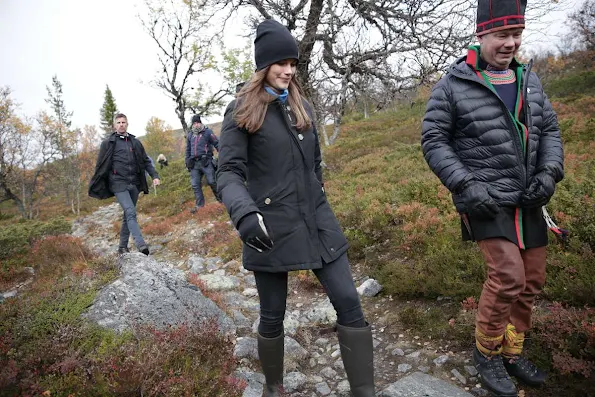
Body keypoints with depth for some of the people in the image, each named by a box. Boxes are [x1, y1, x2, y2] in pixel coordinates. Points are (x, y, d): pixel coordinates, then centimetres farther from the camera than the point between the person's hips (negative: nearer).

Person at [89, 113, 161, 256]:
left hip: (134, 184, 4)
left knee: (128, 215, 10)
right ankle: (140, 244, -27)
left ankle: (123, 247, 20)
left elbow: (146, 161, 14)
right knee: (131, 212, -19)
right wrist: (95, 186, 4)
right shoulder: (108, 143, 4)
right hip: (118, 184, -4)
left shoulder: (135, 142, 14)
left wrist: (154, 176, 1)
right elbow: (100, 166, 5)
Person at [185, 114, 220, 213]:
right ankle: (199, 204, 11)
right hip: (194, 163, 5)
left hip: (206, 161, -5)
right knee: (195, 185, 3)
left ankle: (220, 198, 16)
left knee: (212, 182, -5)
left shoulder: (207, 132, 1)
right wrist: (187, 162, 19)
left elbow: (217, 144, -2)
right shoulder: (190, 135, 16)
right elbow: (188, 150, 24)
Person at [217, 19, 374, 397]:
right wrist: (245, 214, -31)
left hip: (317, 221, 5)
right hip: (271, 227, -4)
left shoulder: (302, 106, 12)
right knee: (273, 316, 9)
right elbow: (229, 172, -12)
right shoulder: (242, 111, -4)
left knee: (349, 302, 1)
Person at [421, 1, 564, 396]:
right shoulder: (453, 85, -7)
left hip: (527, 200, 7)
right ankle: (487, 351, 11)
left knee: (532, 279, 11)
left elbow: (550, 129, 14)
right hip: (485, 199, -6)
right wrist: (465, 184, -18)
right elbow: (433, 140, -8)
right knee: (508, 274, -15)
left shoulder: (529, 78, 10)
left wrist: (550, 172, -3)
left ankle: (512, 351, 31)